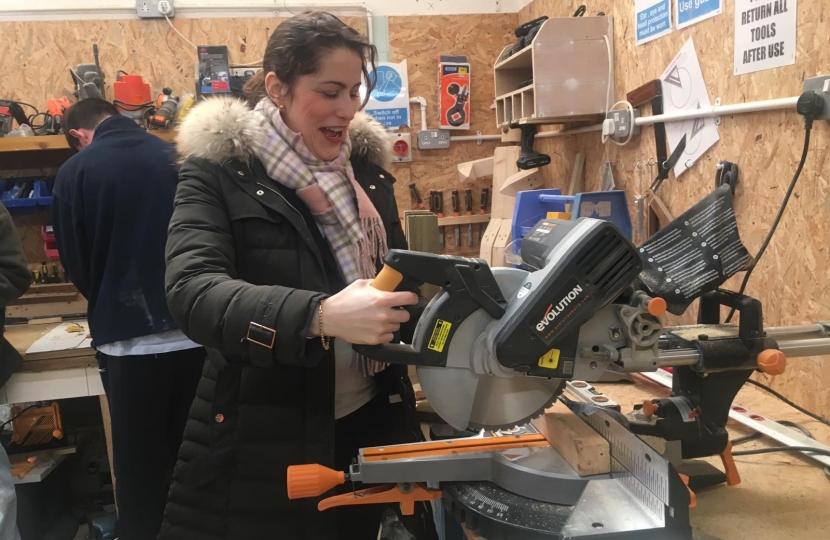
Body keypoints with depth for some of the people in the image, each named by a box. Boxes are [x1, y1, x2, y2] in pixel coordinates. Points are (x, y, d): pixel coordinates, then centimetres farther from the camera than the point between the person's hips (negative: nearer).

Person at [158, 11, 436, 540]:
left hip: (369, 424, 5)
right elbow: (192, 291, -24)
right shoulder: (217, 170, -10)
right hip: (258, 442, -4)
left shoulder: (367, 167, 6)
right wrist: (320, 315, -39)